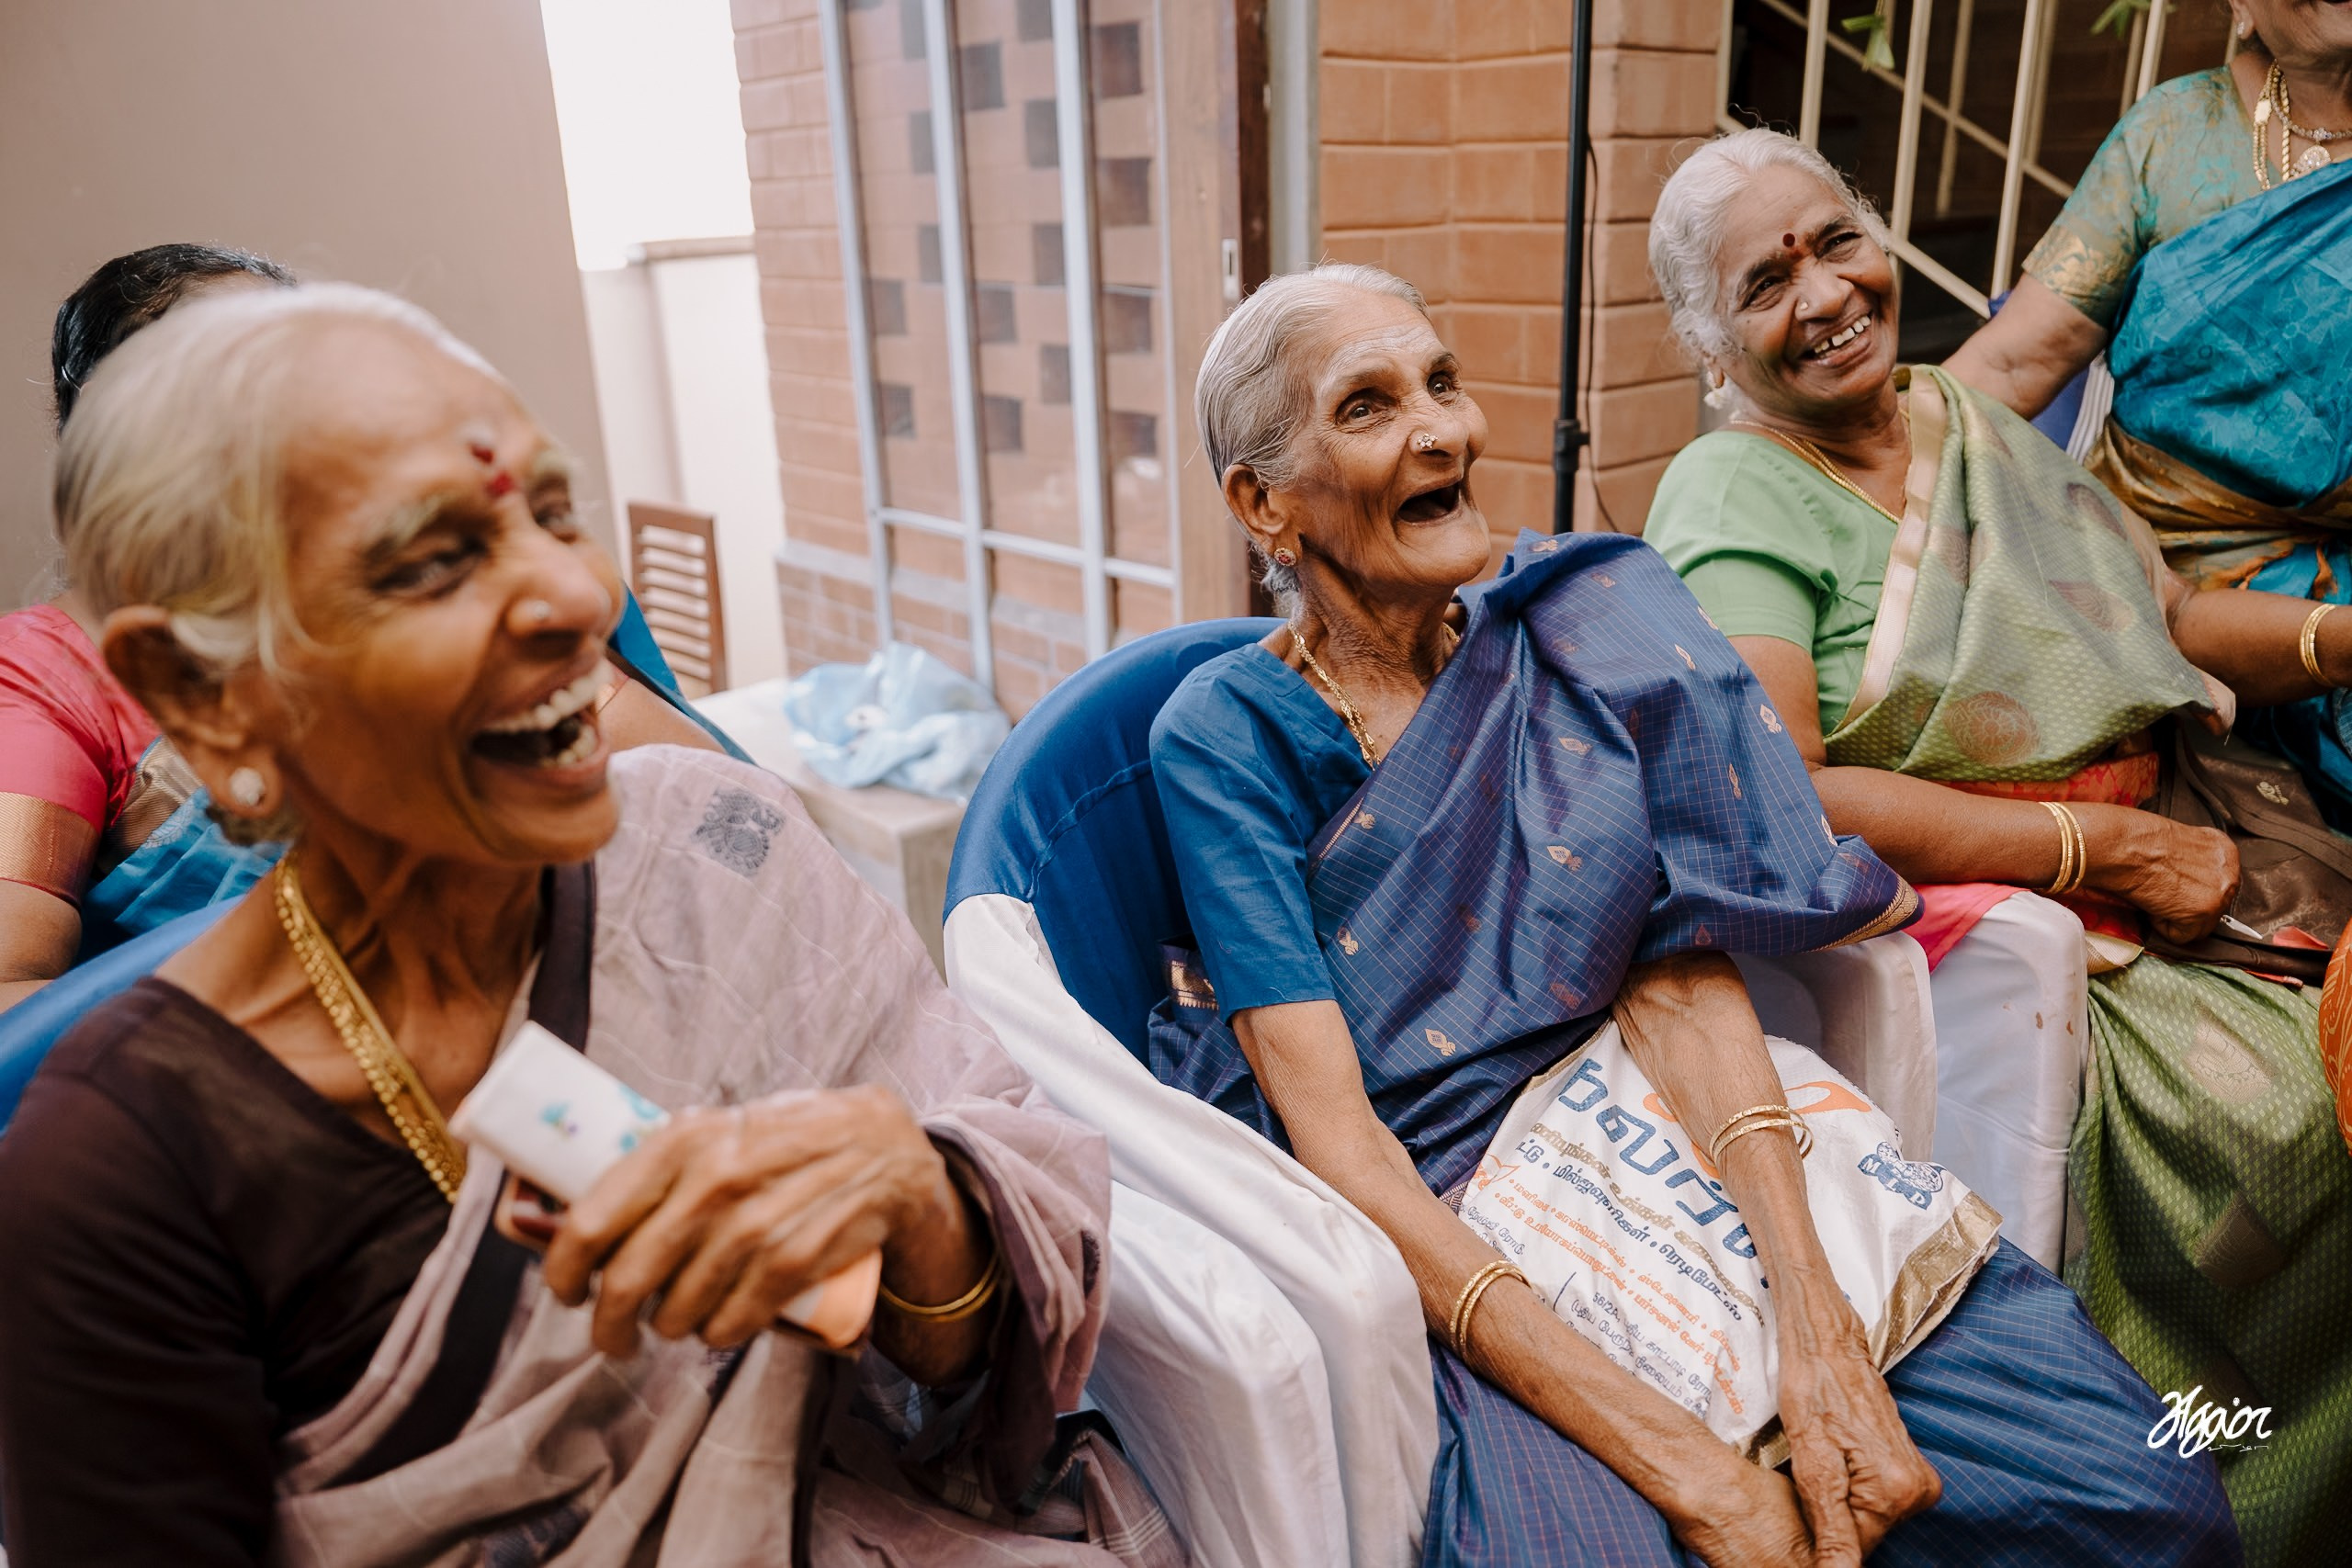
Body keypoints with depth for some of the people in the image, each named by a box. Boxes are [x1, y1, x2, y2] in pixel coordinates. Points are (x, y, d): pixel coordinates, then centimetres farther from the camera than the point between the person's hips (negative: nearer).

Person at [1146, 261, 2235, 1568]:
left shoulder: (1571, 634, 5)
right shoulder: (1229, 736, -7)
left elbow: (1681, 979, -4)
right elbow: (1338, 1139, -15)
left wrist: (1811, 1318, -19)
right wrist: (1680, 1461, -22)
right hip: (1428, 1234, -3)